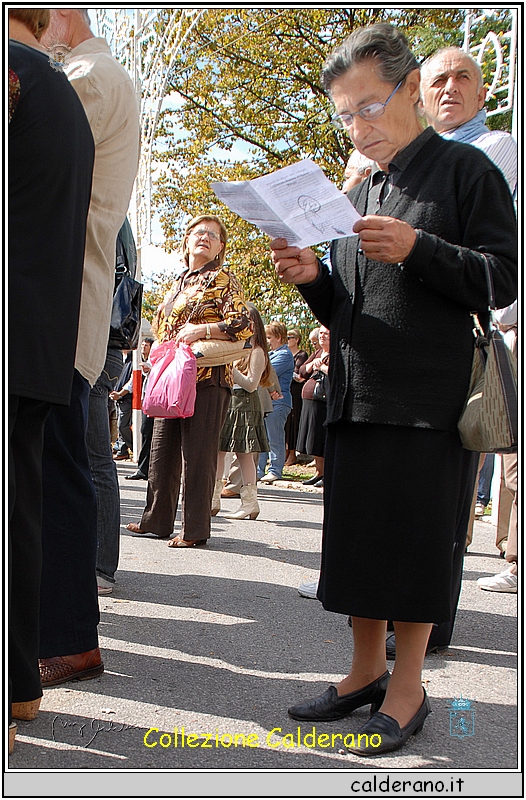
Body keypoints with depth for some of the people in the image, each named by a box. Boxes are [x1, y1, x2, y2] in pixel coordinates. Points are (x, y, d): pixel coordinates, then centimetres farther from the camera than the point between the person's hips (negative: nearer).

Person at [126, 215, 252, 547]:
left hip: (206, 378, -8)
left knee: (198, 454, -6)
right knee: (162, 450, 10)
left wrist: (200, 329, -18)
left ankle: (196, 529, 1)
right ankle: (157, 520, 20)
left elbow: (243, 326, -11)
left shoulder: (222, 279, 0)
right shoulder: (181, 282, 21)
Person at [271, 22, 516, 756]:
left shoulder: (464, 168, 0)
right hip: (355, 399, 6)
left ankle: (407, 688, 14)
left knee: (415, 545, -1)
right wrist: (312, 281, -1)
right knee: (357, 541, 10)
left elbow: (503, 279, -7)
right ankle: (366, 672, 25)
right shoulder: (358, 196, 19)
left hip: (427, 400, -6)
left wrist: (416, 249, -19)